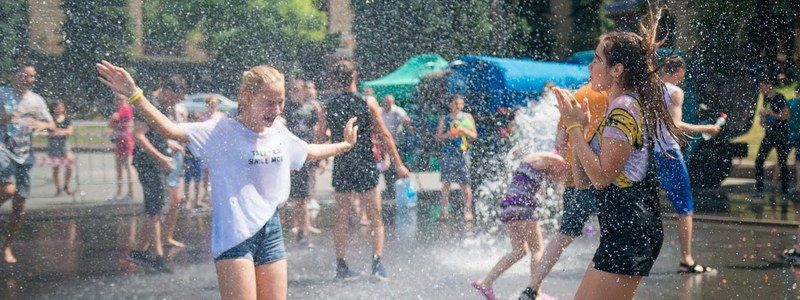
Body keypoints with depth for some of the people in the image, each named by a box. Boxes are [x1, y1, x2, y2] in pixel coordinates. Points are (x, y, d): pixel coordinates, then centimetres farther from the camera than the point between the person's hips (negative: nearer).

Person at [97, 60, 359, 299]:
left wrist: (345, 144, 40)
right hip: (234, 233, -6)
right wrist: (134, 95, -34)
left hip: (270, 230, 6)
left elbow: (309, 152, 29)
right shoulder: (222, 131, -10)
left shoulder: (279, 133, 9)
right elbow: (171, 130, -22)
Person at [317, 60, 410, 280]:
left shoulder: (328, 105, -1)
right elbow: (384, 135, -7)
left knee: (341, 217, 12)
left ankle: (341, 266, 13)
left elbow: (321, 134, 6)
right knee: (375, 217, 6)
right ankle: (377, 263, -5)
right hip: (365, 166, -2)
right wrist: (398, 163, -3)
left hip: (341, 166, 2)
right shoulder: (368, 103, -7)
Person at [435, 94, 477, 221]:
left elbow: (474, 135, 5)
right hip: (448, 153, 1)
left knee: (465, 183, -4)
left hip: (462, 153, -1)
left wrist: (463, 129, -11)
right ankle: (444, 211, 6)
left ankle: (468, 211, 0)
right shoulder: (444, 119, 8)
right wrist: (448, 135, -12)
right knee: (446, 182, 1)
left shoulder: (467, 117, 7)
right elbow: (438, 137, 7)